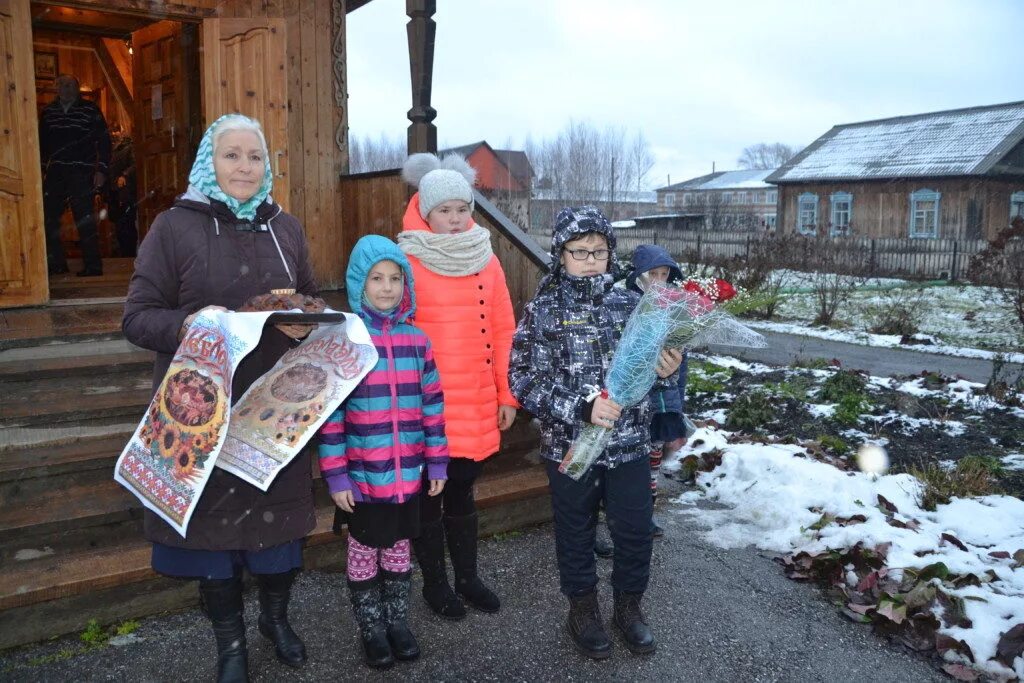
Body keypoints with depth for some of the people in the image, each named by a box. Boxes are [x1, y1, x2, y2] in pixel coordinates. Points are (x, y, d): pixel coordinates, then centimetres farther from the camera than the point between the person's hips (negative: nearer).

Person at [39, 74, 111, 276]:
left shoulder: (90, 111, 1)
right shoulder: (48, 112, 14)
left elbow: (104, 141, -1)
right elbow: (42, 143, 20)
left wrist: (101, 170, -8)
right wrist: (41, 170, 14)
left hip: (81, 174, -5)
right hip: (55, 174, 5)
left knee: (84, 220, -7)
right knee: (47, 217, 3)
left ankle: (93, 265, 0)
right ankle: (56, 263, 12)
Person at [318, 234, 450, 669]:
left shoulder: (417, 340, 1)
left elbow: (432, 404, 6)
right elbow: (330, 413, -11)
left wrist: (437, 461, 6)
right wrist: (335, 475, -12)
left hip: (408, 473, 3)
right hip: (362, 474, -3)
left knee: (399, 548, 18)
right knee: (364, 552, 13)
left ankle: (398, 621, 37)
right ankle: (371, 629, 33)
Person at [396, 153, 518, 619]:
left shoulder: (487, 261, 6)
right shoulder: (407, 262, -7)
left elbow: (502, 332, 7)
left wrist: (506, 394, 6)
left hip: (477, 406, 4)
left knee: (463, 490, 17)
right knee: (428, 494, 12)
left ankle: (468, 577, 34)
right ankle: (434, 582, 29)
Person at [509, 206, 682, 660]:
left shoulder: (630, 303, 0)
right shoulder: (543, 310, -8)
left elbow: (648, 369, 8)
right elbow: (524, 381, -13)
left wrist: (664, 371, -16)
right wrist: (580, 406, -24)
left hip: (629, 444, 2)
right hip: (569, 447, -2)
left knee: (636, 530, 12)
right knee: (576, 533, 14)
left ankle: (629, 606, 37)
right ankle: (583, 612, 37)